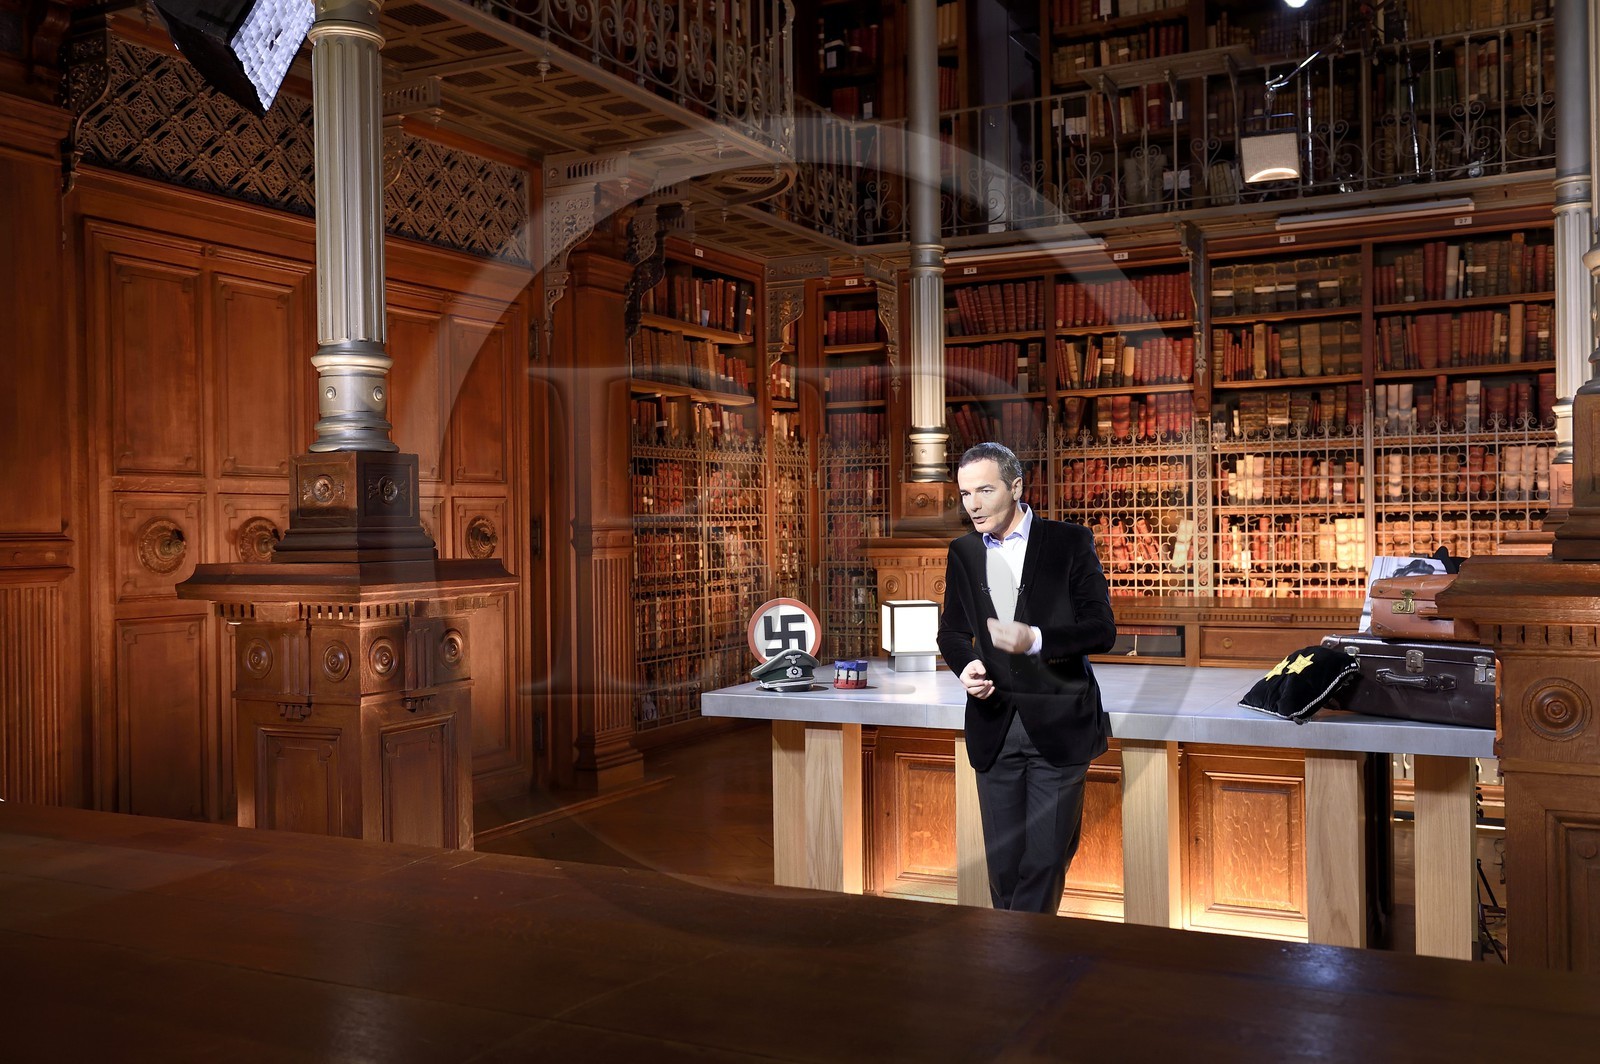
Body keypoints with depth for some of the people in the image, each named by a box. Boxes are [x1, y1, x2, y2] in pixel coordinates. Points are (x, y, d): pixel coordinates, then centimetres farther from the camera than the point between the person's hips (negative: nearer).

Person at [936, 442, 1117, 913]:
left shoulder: (1070, 542, -4)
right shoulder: (962, 553, 9)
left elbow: (1102, 629, -8)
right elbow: (951, 630, 18)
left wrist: (1035, 640, -24)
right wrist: (965, 665, -4)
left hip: (1059, 727, -3)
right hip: (994, 728, 4)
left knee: (1047, 858, -2)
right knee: (1003, 861, 8)